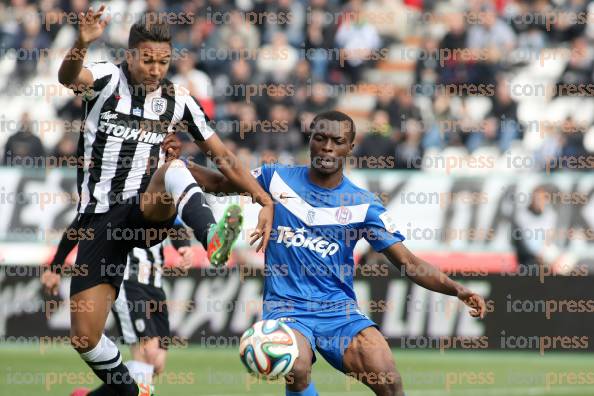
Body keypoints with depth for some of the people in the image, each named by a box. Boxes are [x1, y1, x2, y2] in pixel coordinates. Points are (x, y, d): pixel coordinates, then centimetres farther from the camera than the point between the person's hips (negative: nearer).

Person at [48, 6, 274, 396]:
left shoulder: (178, 100, 3)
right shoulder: (108, 78, -5)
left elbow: (222, 155, 9)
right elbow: (68, 77, -28)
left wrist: (265, 200, -2)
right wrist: (81, 45, -51)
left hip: (149, 212, 0)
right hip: (99, 216, 0)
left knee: (173, 167, -34)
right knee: (84, 337, -7)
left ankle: (212, 238, -61)